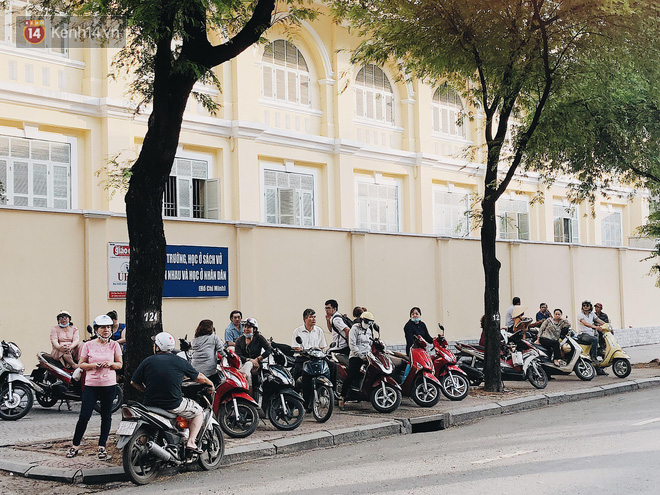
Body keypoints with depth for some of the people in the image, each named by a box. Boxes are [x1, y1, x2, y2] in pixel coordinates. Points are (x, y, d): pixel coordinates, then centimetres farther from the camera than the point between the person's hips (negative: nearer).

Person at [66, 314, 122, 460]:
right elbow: (81, 364, 5)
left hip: (109, 385, 1)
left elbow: (120, 365, 8)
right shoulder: (88, 345, 2)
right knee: (84, 416, -2)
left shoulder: (114, 345, 4)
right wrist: (93, 365, -13)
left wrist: (111, 363, -12)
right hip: (91, 385, -1)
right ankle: (76, 445, 12)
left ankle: (102, 446, 16)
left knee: (106, 416, 6)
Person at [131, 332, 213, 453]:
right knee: (199, 411, 18)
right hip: (173, 405, -3)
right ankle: (191, 442, 5)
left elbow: (134, 382, 4)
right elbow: (199, 377, 7)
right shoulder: (180, 362, -2)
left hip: (150, 404, 3)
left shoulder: (148, 361, 2)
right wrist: (210, 383, 28)